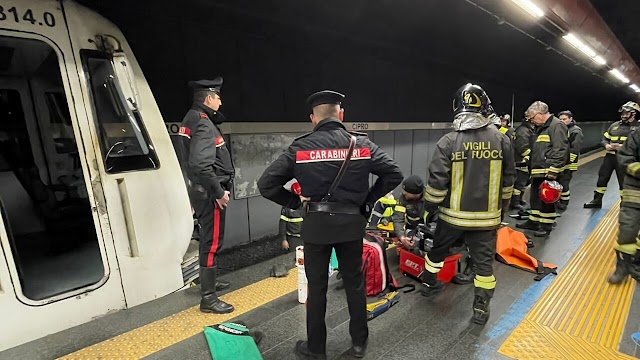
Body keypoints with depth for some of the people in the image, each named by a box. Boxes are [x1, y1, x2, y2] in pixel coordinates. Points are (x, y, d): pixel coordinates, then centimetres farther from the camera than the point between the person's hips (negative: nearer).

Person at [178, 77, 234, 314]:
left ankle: (208, 282, 40)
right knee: (212, 242, -2)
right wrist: (218, 192, -23)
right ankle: (208, 298, 10)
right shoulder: (204, 124, -19)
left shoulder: (192, 119, 12)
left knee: (208, 239, 22)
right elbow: (200, 164, -29)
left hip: (200, 189, 10)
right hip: (209, 192, -10)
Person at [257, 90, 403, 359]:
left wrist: (295, 202, 0)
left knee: (317, 286, 14)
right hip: (352, 223, 2)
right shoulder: (362, 143, -3)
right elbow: (394, 174, -2)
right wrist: (368, 200, 4)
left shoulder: (300, 147, -8)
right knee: (354, 283, 19)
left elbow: (266, 184, -10)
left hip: (316, 225, -1)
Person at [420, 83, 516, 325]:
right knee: (484, 260, 15)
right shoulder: (501, 140, -3)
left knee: (438, 249, 21)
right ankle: (481, 307, 25)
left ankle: (429, 284, 41)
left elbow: (437, 181, -14)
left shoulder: (448, 141, -14)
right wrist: (503, 205, 21)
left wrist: (430, 207, 1)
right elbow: (508, 180, 7)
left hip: (453, 214, -1)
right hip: (487, 216, 2)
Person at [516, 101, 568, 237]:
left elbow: (560, 150, -19)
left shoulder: (557, 125, -11)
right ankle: (534, 221, 28)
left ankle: (546, 226, 10)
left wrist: (553, 170, -22)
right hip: (537, 171, 10)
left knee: (546, 199, -1)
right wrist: (531, 168, 21)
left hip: (548, 172, -10)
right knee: (535, 198, 16)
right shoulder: (540, 127, 19)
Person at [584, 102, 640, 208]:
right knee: (602, 178, 7)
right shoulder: (614, 125, 12)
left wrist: (623, 146, -22)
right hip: (610, 156, 4)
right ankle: (597, 201, 18)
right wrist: (606, 145, -3)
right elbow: (605, 138, 18)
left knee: (624, 182, 2)